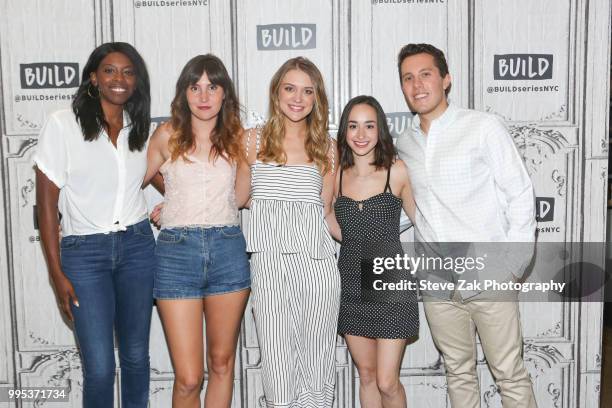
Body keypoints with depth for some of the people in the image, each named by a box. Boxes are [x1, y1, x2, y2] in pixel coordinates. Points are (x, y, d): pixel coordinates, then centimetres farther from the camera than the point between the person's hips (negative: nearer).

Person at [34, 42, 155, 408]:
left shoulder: (140, 127, 5)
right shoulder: (63, 124, -6)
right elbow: (47, 203, -6)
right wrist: (57, 274, -8)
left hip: (137, 245, 3)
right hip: (84, 252, -3)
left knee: (136, 356, 11)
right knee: (99, 367, -3)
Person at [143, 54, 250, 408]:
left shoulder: (236, 137, 9)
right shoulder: (168, 135, 4)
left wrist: (248, 152, 9)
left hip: (228, 251, 2)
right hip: (177, 250, -2)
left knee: (222, 364, 13)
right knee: (188, 378, -2)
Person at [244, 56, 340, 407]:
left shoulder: (327, 148, 12)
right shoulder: (254, 141, 8)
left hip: (317, 260, 2)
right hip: (270, 259, -1)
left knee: (316, 358, 6)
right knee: (278, 357, 0)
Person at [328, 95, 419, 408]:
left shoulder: (396, 171, -8)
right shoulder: (337, 176, 3)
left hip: (391, 284, -3)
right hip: (352, 284, 4)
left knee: (387, 382, -1)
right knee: (366, 375, 15)